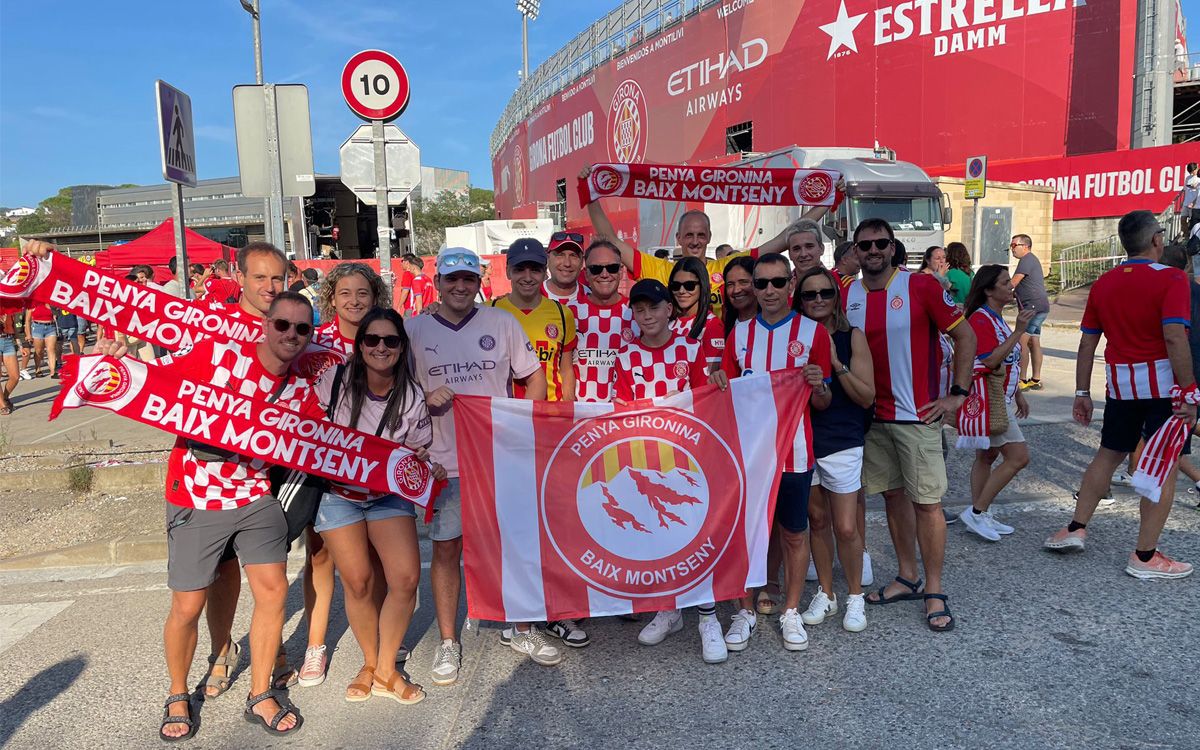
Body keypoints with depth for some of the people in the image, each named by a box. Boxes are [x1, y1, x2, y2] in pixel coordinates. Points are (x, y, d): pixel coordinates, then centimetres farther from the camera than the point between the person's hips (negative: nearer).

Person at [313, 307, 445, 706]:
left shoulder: (412, 397, -9)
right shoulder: (335, 379, -12)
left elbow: (418, 455, -1)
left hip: (390, 494, 1)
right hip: (337, 492, -1)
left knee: (406, 578, -11)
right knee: (358, 582, -4)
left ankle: (385, 670, 9)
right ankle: (370, 662, 23)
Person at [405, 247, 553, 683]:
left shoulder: (502, 323, 3)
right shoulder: (415, 330, 3)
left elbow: (534, 377, 7)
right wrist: (426, 398, -12)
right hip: (443, 460, 0)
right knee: (446, 549, 6)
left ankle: (524, 631, 26)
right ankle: (448, 642, 22)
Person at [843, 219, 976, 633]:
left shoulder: (920, 286, -8)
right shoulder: (846, 296, 5)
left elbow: (965, 336, -4)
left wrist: (957, 394, -7)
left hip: (917, 414, -5)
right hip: (872, 416, 5)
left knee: (927, 502, -2)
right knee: (893, 495, 13)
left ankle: (934, 592, 10)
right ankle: (908, 578, 28)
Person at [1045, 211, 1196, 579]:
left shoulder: (1103, 284, 7)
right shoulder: (1171, 278, -10)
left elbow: (1087, 343, 8)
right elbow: (1174, 338, -21)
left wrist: (1082, 392, 13)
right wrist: (1189, 390, -17)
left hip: (1120, 383, 5)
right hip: (1163, 382, -5)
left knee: (1108, 455, 20)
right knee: (1164, 466, 2)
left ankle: (1076, 528, 22)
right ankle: (1145, 556, 5)